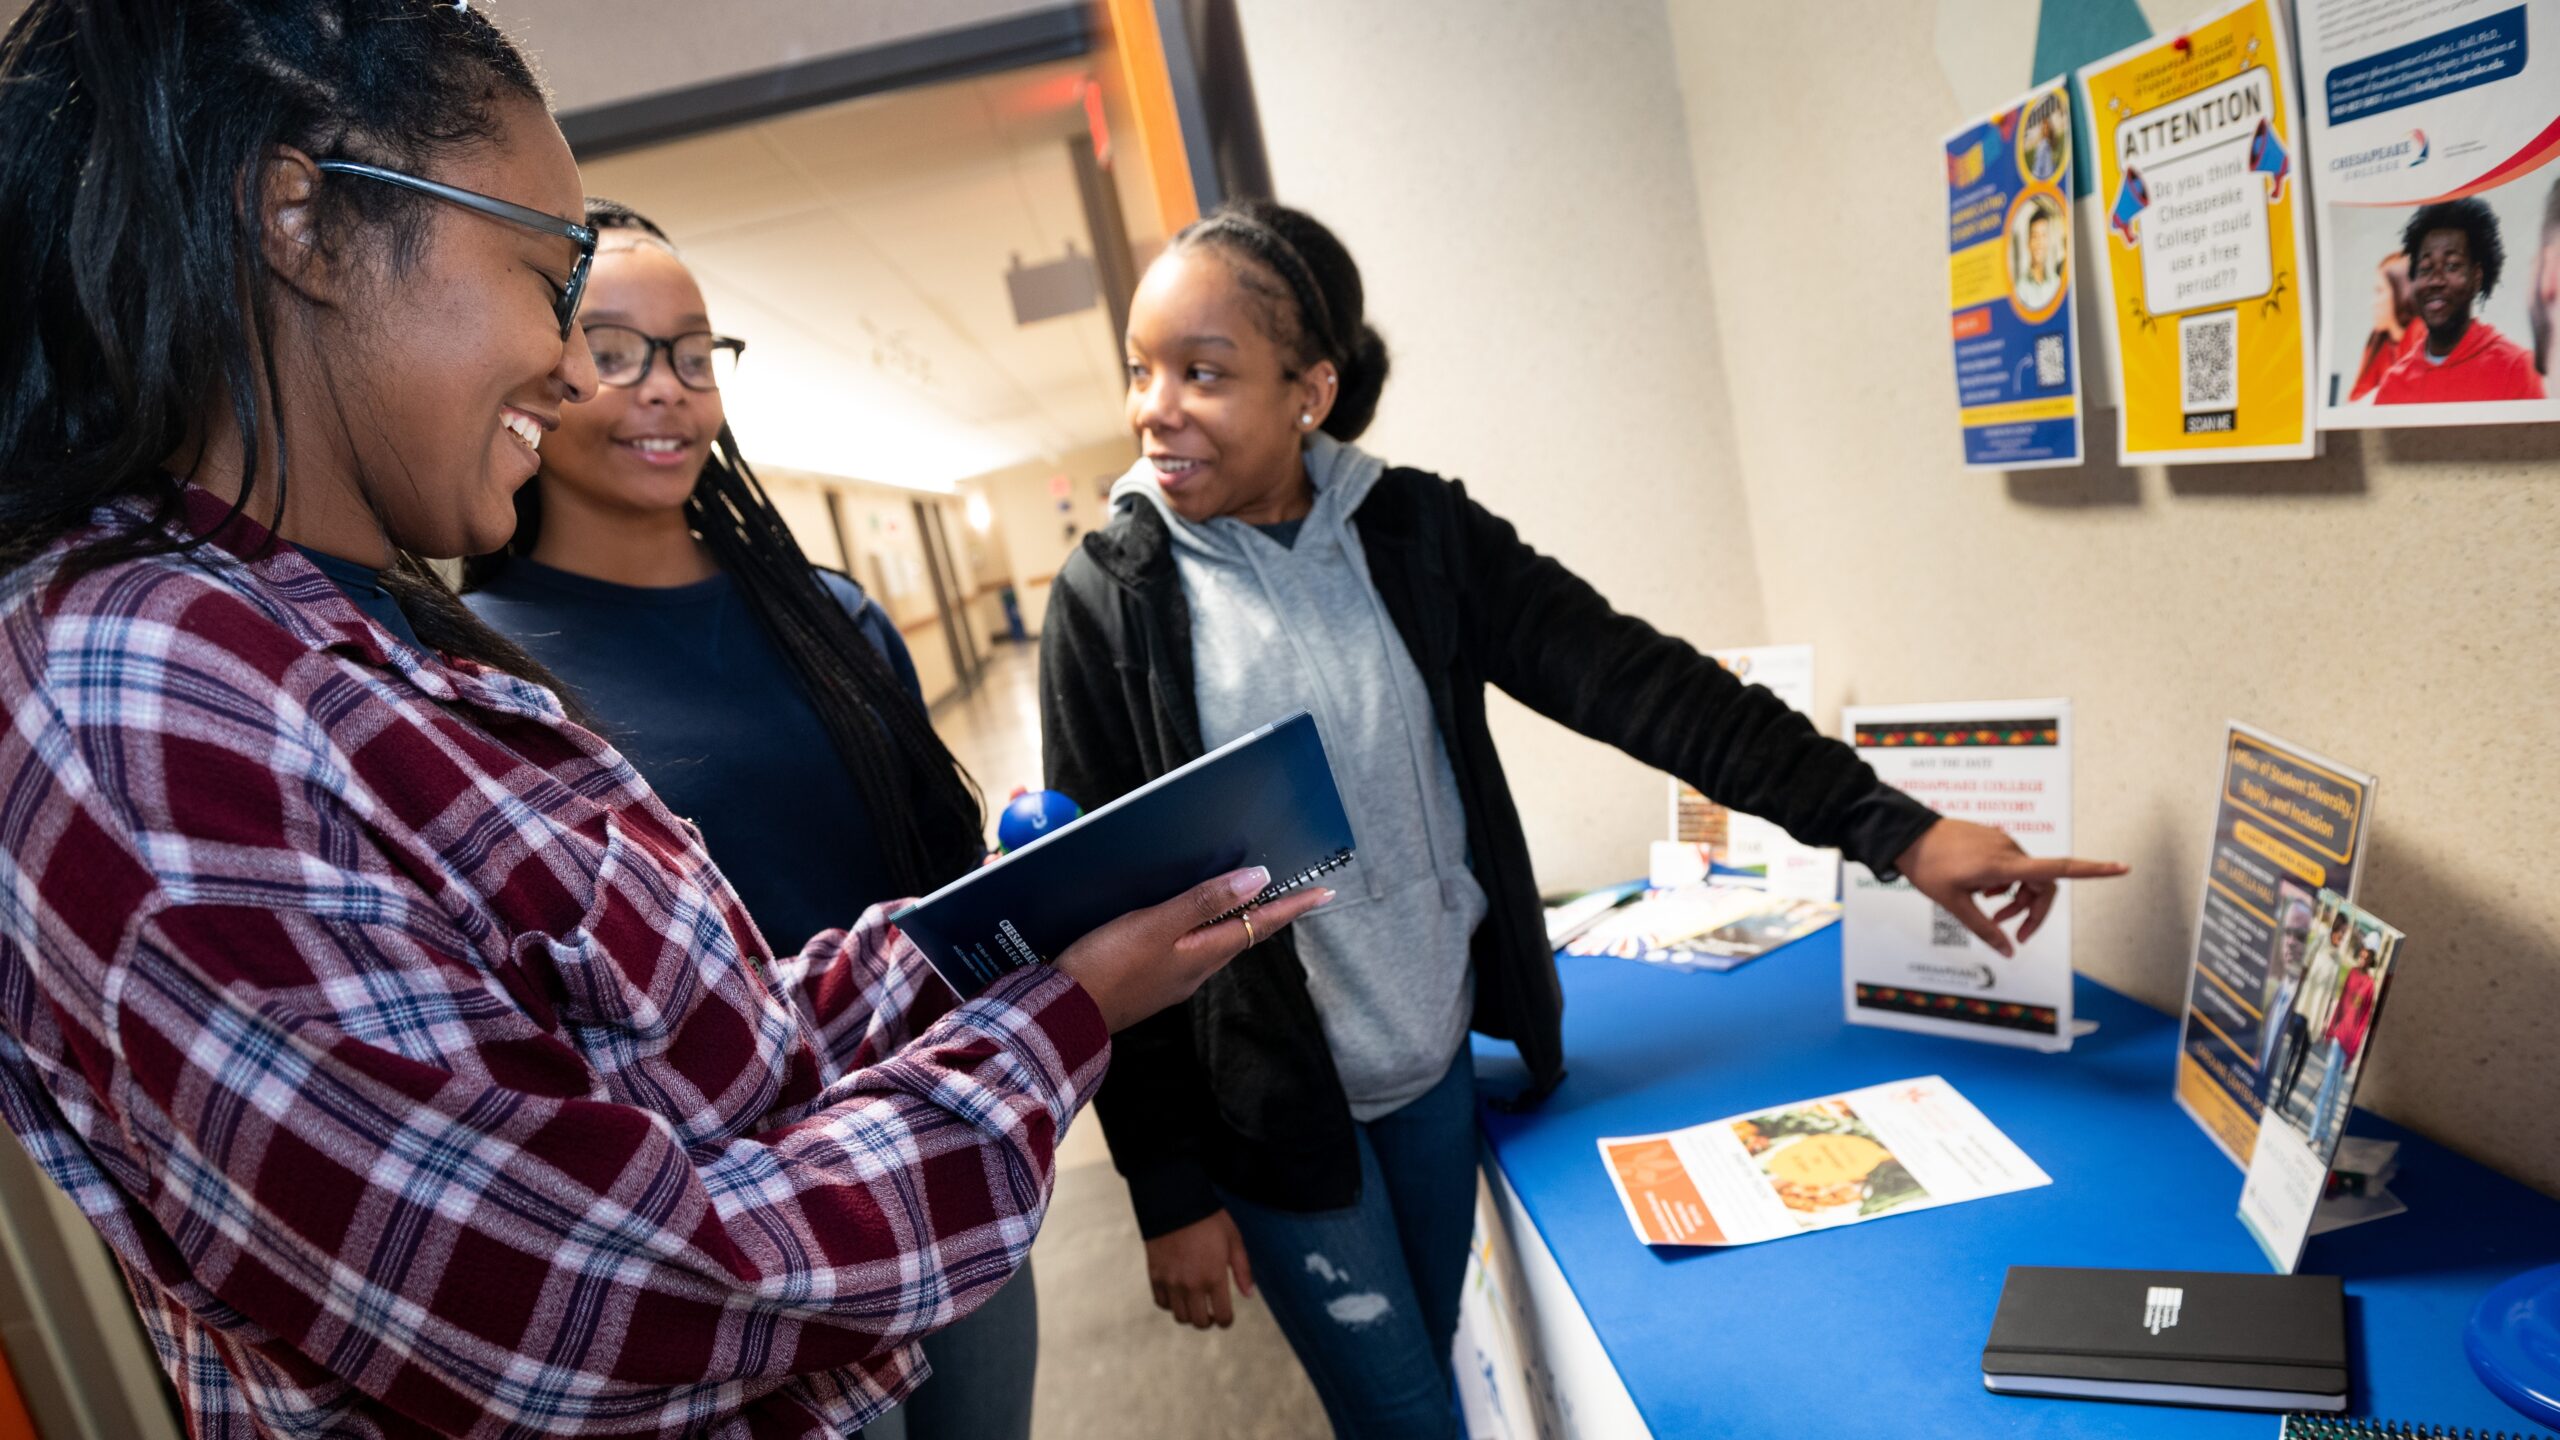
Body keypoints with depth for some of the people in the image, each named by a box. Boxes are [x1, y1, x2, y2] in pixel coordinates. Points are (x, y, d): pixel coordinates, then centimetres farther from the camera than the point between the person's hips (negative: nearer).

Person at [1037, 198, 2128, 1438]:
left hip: (1437, 1065, 3)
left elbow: (1634, 681, -11)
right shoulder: (1113, 603, -13)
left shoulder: (1415, 532, -5)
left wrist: (1892, 827, -18)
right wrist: (1170, 1191, -8)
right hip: (1272, 1109, -3)